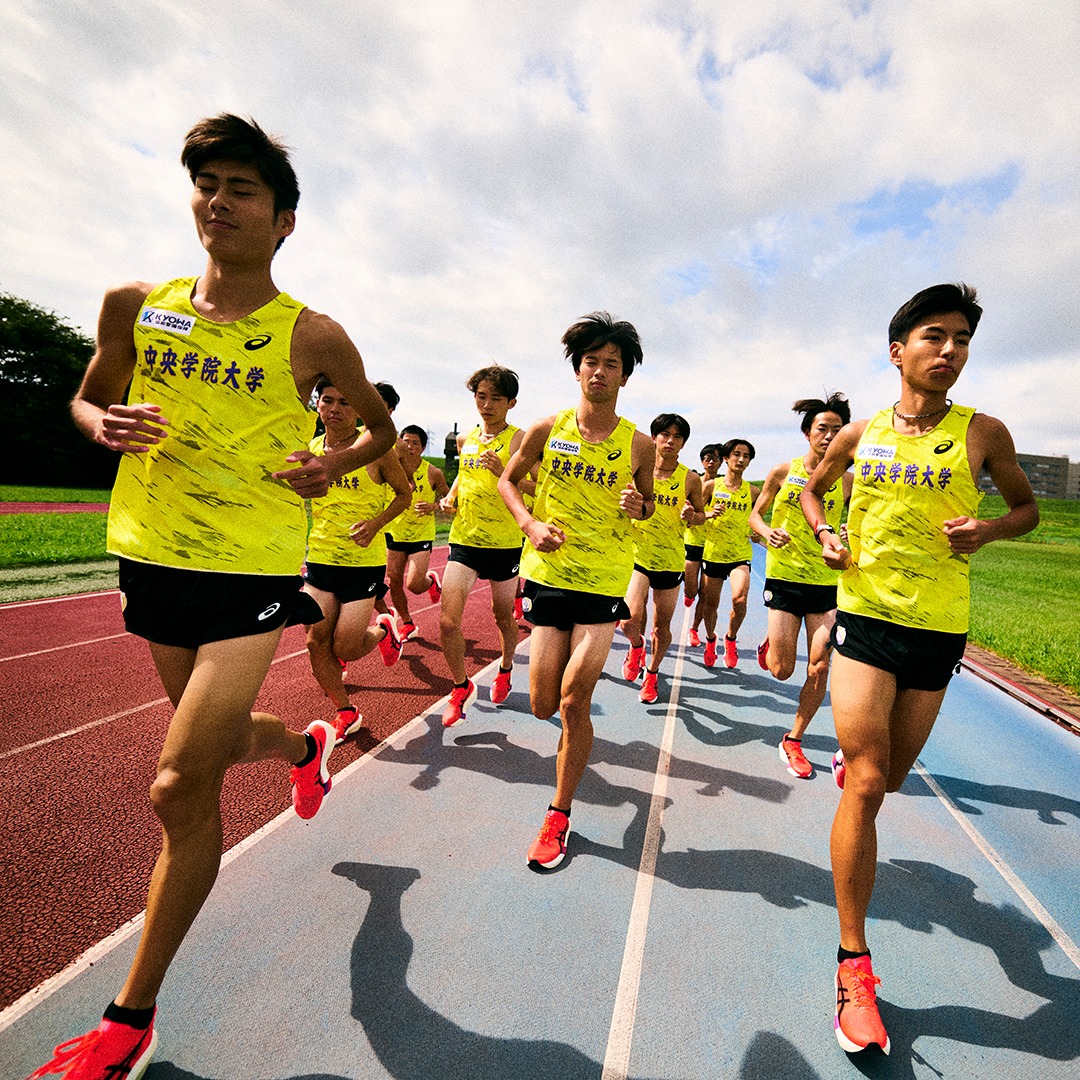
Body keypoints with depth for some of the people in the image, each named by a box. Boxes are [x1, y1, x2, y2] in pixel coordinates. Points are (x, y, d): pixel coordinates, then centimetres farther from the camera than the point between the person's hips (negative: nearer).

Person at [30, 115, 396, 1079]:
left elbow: (382, 427, 9)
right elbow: (89, 397, 18)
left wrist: (334, 464, -12)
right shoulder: (133, 306, 5)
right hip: (153, 560, 5)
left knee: (182, 788, -5)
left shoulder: (312, 337, -4)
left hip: (253, 572, -5)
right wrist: (105, 424, -6)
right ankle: (310, 745, 57)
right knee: (213, 743, 22)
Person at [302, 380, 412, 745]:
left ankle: (383, 631, 32)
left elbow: (404, 493, 1)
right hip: (320, 558, 5)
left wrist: (376, 523, -15)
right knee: (316, 640, 2)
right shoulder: (308, 451, 2)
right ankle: (345, 713, 23)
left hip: (365, 561, -4)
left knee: (344, 648, -3)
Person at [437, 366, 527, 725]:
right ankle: (461, 687, 16)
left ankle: (505, 671, 44)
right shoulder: (465, 440, 9)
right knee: (447, 622, -7)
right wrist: (450, 497, 10)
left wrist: (502, 471, -32)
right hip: (463, 539, 3)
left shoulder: (518, 439, -7)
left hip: (504, 543, -3)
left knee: (503, 617, 15)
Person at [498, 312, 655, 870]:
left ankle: (559, 815, 17)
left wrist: (638, 505, -11)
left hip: (605, 581, -1)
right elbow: (508, 479, 12)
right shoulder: (547, 429, -1)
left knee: (573, 704, -5)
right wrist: (529, 523, -7)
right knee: (544, 706, 6)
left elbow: (647, 503, 13)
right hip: (549, 574, 2)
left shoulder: (638, 443, -2)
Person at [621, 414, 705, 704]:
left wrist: (691, 516, -12)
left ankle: (652, 673, 37)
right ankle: (637, 645, 18)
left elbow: (701, 513, 11)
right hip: (637, 552, -1)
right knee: (631, 619, -19)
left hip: (671, 558, 1)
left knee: (662, 626, 10)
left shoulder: (690, 479, -3)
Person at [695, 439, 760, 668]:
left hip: (740, 554, 0)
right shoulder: (711, 486, 0)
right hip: (713, 552, 0)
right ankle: (710, 639, 37)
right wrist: (709, 514, -18)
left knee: (740, 599, -22)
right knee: (711, 604, 8)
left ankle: (730, 639, 6)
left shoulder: (752, 491, 4)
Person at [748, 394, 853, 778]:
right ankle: (770, 644, 36)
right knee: (782, 670, -1)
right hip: (784, 576, -1)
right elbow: (755, 515, 8)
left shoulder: (847, 480, 3)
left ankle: (793, 741, 16)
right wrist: (766, 532, -15)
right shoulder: (783, 472, 0)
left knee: (820, 667, -3)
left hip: (827, 581, 2)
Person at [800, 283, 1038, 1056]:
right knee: (866, 786, -8)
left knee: (889, 775, 15)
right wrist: (824, 535, -1)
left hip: (939, 629, 1)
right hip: (865, 616, -1)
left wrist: (987, 530, -10)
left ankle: (847, 758, 53)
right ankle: (855, 964, 4)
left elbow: (1027, 507, 13)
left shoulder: (982, 433, 1)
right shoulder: (861, 435, 3)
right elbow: (813, 487, 20)